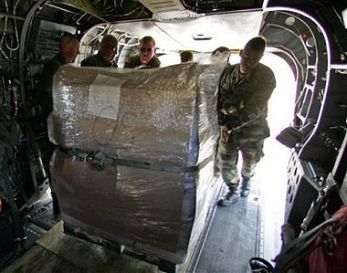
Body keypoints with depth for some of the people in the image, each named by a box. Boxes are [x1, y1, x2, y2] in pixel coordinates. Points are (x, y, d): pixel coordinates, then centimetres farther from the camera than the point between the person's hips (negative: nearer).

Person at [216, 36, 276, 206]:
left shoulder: (266, 76, -14)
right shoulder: (228, 71, -1)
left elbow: (254, 109, -22)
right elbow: (220, 98, 3)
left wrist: (231, 123, -26)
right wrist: (223, 123, -11)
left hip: (252, 130, -2)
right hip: (229, 128, 3)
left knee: (249, 165, 18)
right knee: (225, 163, 8)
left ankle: (246, 179, 53)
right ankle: (233, 192, 33)